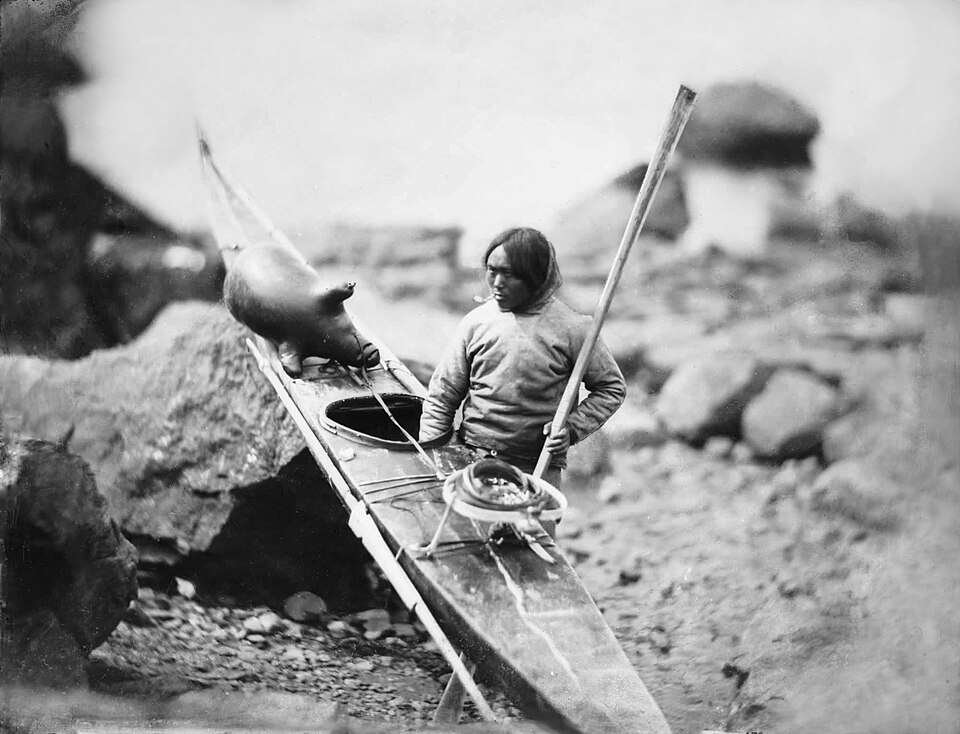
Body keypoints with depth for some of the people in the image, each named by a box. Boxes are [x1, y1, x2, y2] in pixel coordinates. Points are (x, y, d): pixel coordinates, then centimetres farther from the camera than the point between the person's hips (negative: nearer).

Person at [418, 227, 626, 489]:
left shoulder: (571, 328, -4)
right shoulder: (477, 322, 4)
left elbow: (612, 388, 6)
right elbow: (442, 396, 8)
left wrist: (572, 428, -6)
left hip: (537, 468, -2)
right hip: (469, 459, 2)